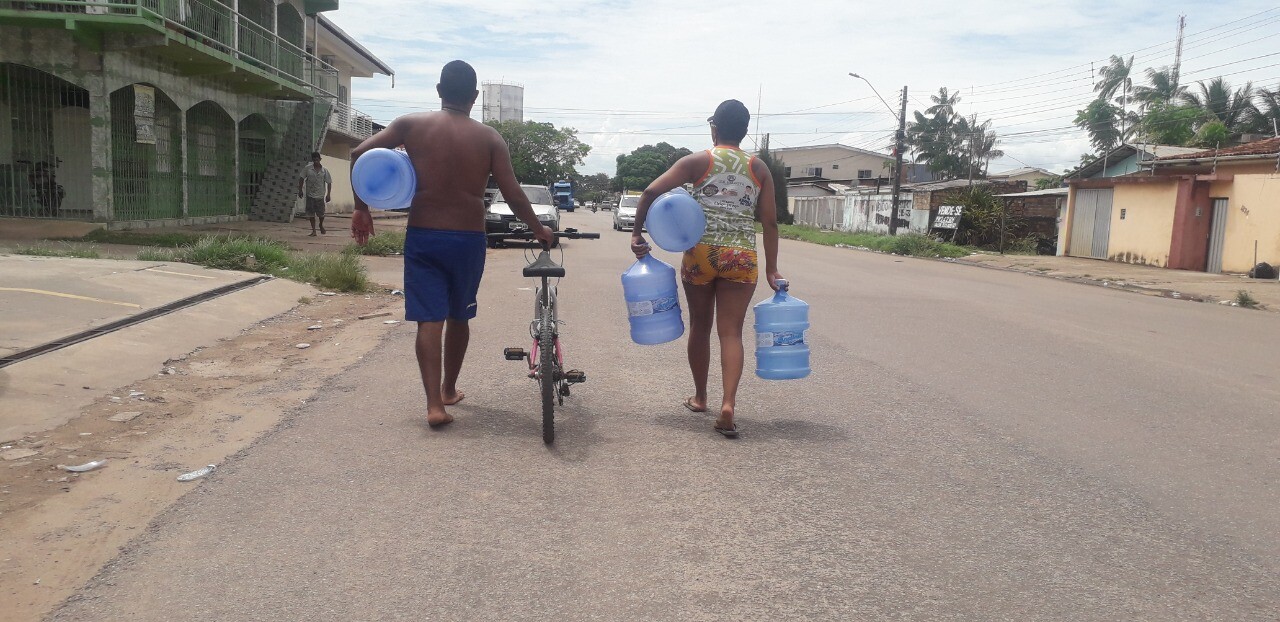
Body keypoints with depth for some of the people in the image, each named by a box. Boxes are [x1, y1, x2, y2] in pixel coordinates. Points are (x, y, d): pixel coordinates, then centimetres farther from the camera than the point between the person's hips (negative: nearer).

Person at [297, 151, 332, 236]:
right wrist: (300, 190, 0)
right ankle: (313, 230, 9)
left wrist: (328, 194, -2)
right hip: (310, 195, 0)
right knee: (311, 213, 0)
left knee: (321, 213, 4)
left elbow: (329, 182, 3)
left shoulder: (324, 170, 0)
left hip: (320, 195, 0)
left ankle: (321, 225, 34)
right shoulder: (307, 168, -1)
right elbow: (301, 179, 4)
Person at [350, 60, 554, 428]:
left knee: (429, 319, -1)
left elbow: (360, 154, -5)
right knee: (459, 317, 18)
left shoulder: (411, 124, 1)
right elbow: (513, 195, -6)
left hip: (422, 237, 0)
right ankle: (449, 389, 33)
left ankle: (435, 404, -11)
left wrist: (361, 208, 4)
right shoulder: (489, 138, -2)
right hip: (467, 239, 0)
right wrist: (538, 230, 10)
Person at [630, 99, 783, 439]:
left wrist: (637, 233, 2)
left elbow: (651, 191, -6)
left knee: (700, 326, 15)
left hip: (701, 252, 0)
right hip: (742, 257, 1)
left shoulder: (698, 161, 3)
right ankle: (728, 404, -15)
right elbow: (770, 222, 6)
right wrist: (771, 269, 10)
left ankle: (699, 397, 29)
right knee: (731, 332, 1)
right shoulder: (759, 168, 8)